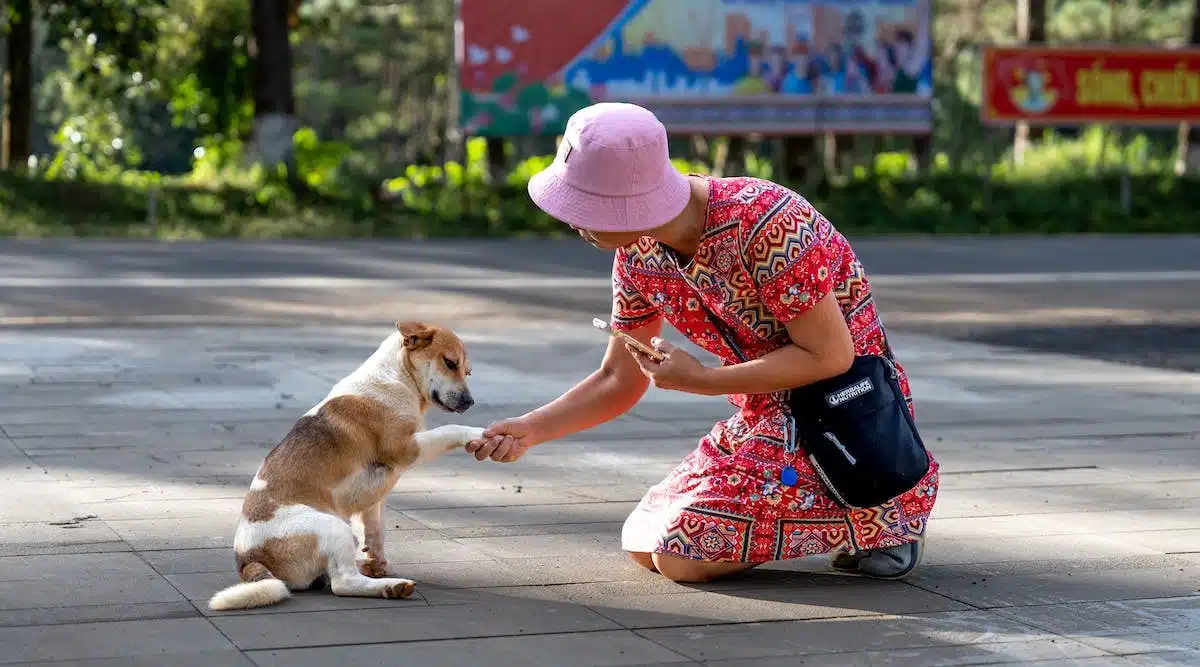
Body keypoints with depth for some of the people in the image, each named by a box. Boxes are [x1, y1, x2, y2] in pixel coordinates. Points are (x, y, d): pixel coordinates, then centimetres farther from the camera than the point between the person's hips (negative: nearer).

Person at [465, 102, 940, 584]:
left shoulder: (764, 223, -29)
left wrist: (700, 379, -22)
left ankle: (873, 517, -3)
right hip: (765, 418, 8)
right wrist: (529, 430, -6)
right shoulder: (638, 255, -4)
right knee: (644, 545, 8)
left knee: (680, 556, -16)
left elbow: (830, 356, -24)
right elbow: (619, 381, 8)